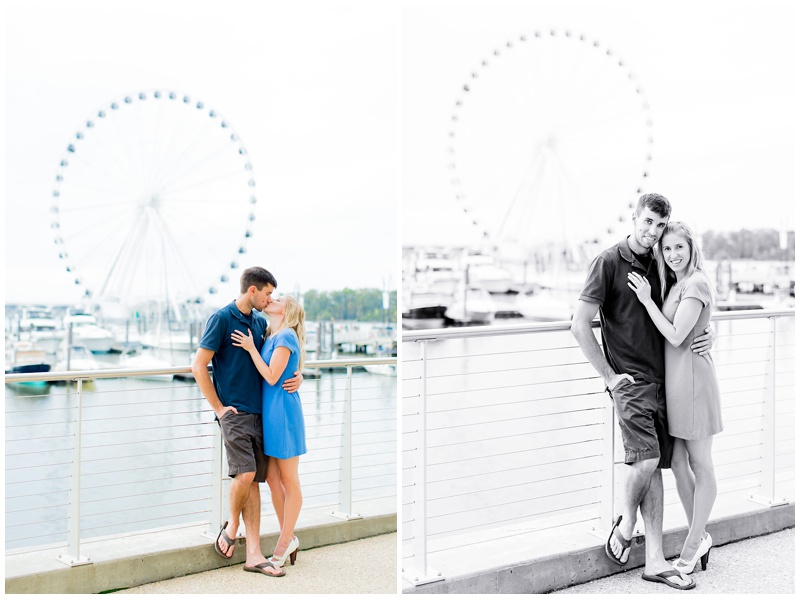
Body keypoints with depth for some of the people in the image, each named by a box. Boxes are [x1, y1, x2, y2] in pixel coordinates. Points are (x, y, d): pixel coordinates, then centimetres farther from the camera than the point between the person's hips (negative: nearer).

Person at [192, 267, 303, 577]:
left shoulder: (261, 322, 14)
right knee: (245, 473, -18)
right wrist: (219, 408, -8)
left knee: (254, 480, 4)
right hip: (234, 411, -6)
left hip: (258, 412, 6)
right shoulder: (221, 318, -6)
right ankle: (231, 525, 10)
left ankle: (254, 554, 5)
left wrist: (297, 376, 3)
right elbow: (199, 366, -8)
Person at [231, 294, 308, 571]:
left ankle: (284, 542, 13)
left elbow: (272, 377, -17)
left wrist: (251, 349, -12)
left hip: (282, 413, -8)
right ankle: (289, 538, 23)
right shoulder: (270, 337, 11)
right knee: (272, 479, 11)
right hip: (269, 413, 8)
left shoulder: (286, 337, -13)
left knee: (288, 480, 4)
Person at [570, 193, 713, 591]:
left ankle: (655, 561, 10)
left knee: (655, 466, 5)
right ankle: (625, 524, 11)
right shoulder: (609, 262, -6)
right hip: (629, 379, -6)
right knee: (646, 457, -17)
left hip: (660, 378, 6)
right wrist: (608, 375, -8)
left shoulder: (661, 266, 12)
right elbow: (580, 325, -10)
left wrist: (706, 336, 3)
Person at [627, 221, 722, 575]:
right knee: (677, 463, 11)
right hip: (673, 379, 8)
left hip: (691, 378, -8)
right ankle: (700, 537, 24)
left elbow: (676, 336, -19)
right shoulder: (673, 285, 14)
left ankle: (692, 546, 11)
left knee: (700, 466, 3)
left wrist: (647, 299, -14)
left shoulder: (696, 284, -12)